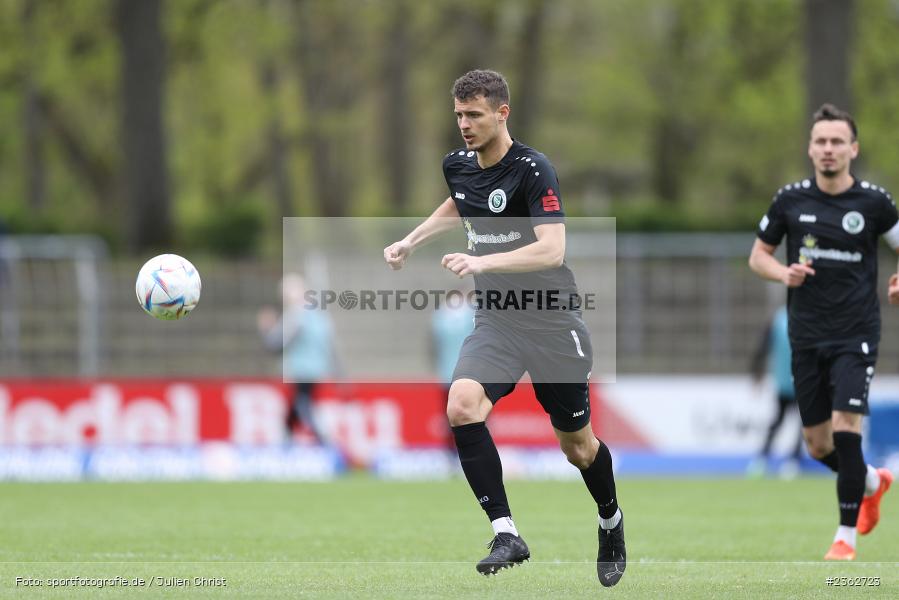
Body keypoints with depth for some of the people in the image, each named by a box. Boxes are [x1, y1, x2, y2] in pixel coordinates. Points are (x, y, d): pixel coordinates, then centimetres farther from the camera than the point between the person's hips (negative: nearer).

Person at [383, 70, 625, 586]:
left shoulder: (533, 170, -17)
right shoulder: (458, 165, 4)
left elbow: (552, 249, -28)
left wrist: (483, 261, -38)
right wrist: (410, 241, 21)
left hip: (552, 324, -5)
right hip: (496, 321, 5)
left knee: (578, 445, 9)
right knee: (462, 407, -24)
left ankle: (611, 522, 40)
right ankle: (506, 534, -22)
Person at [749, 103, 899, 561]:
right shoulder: (791, 200, 1)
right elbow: (758, 256, 12)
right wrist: (784, 274, -10)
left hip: (856, 334, -3)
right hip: (807, 337, 3)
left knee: (845, 427, -17)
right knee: (818, 445, 8)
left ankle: (847, 535, -6)